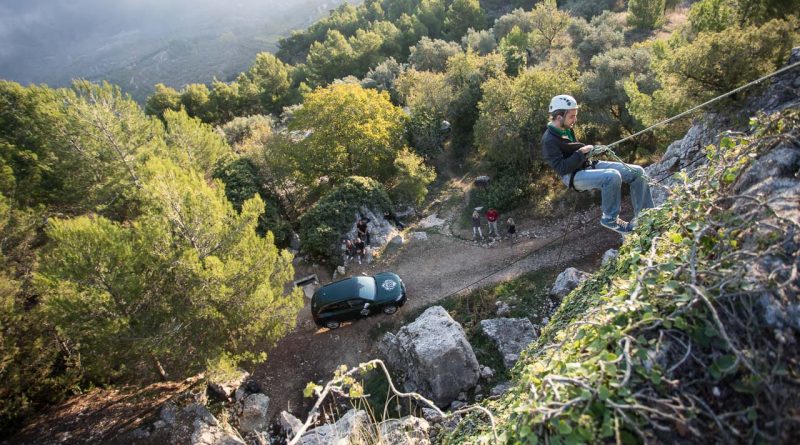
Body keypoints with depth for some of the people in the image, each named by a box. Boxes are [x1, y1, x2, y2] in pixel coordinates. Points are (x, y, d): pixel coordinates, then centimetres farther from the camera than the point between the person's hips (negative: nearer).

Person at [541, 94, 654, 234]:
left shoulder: (566, 129, 9)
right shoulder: (549, 140, -18)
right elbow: (561, 168, -26)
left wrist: (591, 149, 8)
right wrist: (582, 152, -20)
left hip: (589, 165, 9)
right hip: (574, 176, -9)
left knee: (637, 172, -2)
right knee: (612, 176, -36)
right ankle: (610, 220, -14)